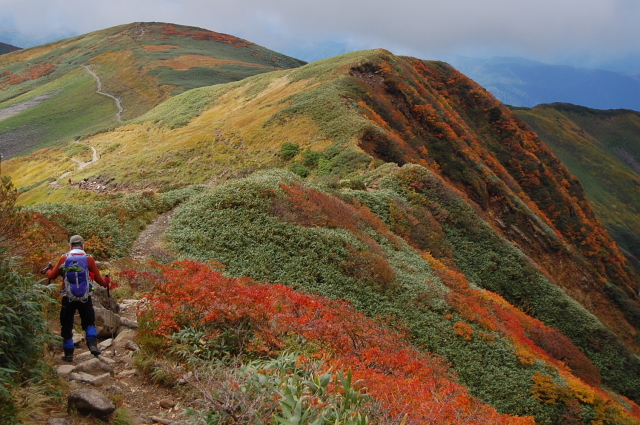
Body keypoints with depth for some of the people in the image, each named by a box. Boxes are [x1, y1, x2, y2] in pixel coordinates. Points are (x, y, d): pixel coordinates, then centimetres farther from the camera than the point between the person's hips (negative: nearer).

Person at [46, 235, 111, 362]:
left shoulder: (64, 259, 1)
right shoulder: (89, 259, -1)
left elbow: (52, 275, 11)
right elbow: (98, 279, 3)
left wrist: (48, 271, 34)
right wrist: (106, 282, 25)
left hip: (68, 298, 0)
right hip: (85, 298, 0)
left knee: (66, 326, 12)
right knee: (89, 322, 17)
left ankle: (68, 354, 15)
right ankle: (92, 344, -4)